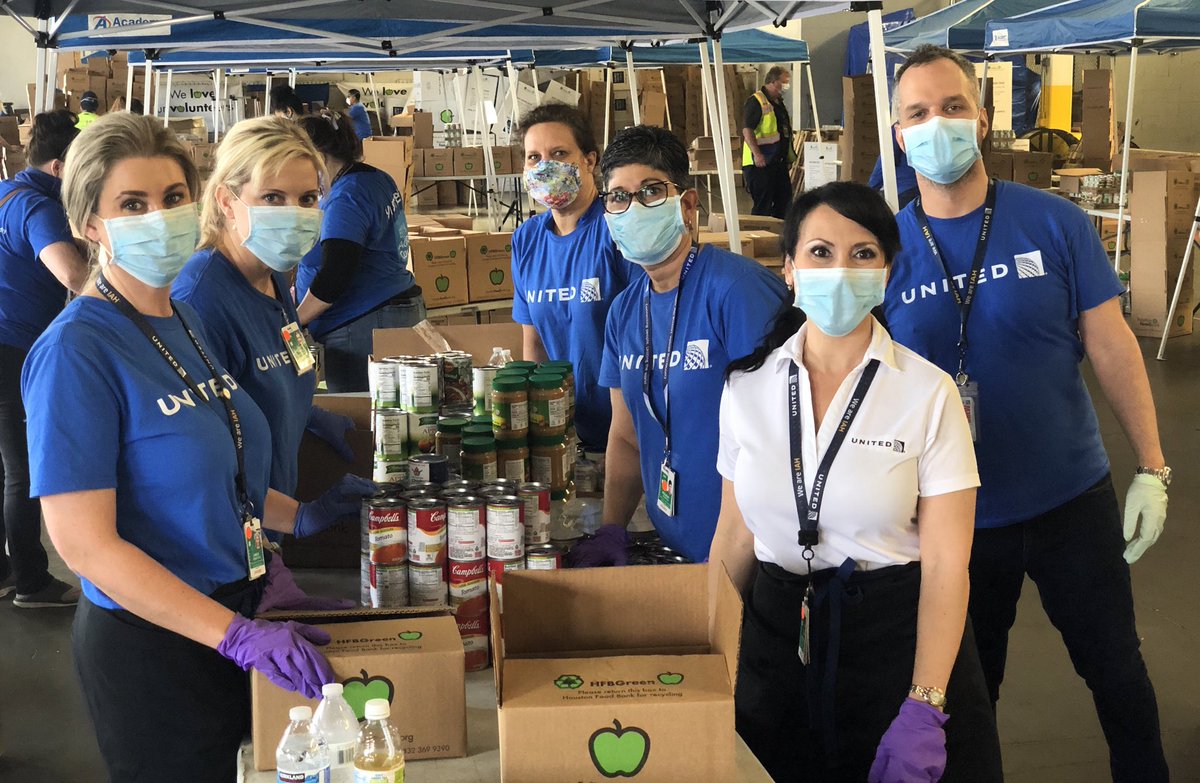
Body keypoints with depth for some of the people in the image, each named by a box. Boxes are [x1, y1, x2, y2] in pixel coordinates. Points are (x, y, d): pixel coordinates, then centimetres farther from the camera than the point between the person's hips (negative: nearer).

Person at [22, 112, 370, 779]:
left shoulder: (187, 322, 5)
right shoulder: (75, 351, -20)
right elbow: (86, 543, -23)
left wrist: (300, 516, 5)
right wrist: (237, 636, -26)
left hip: (238, 623, 8)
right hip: (150, 648, -8)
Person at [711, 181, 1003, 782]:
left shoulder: (927, 393, -10)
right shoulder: (747, 387, 0)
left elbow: (945, 564, -11)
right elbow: (733, 536, 7)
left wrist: (923, 709, -17)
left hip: (898, 635, -3)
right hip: (779, 637, 3)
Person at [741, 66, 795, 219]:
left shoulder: (778, 102, 18)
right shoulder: (756, 101, -12)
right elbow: (747, 130, -21)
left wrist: (789, 158, 24)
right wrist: (757, 154, -30)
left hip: (779, 162, 9)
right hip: (761, 163, -9)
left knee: (784, 201, 12)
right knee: (763, 205, -8)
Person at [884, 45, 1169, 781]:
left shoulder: (1055, 222, -8)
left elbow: (1111, 348, -4)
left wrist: (1152, 469, -6)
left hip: (1074, 498, 0)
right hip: (954, 515, 0)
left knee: (1115, 666, 18)